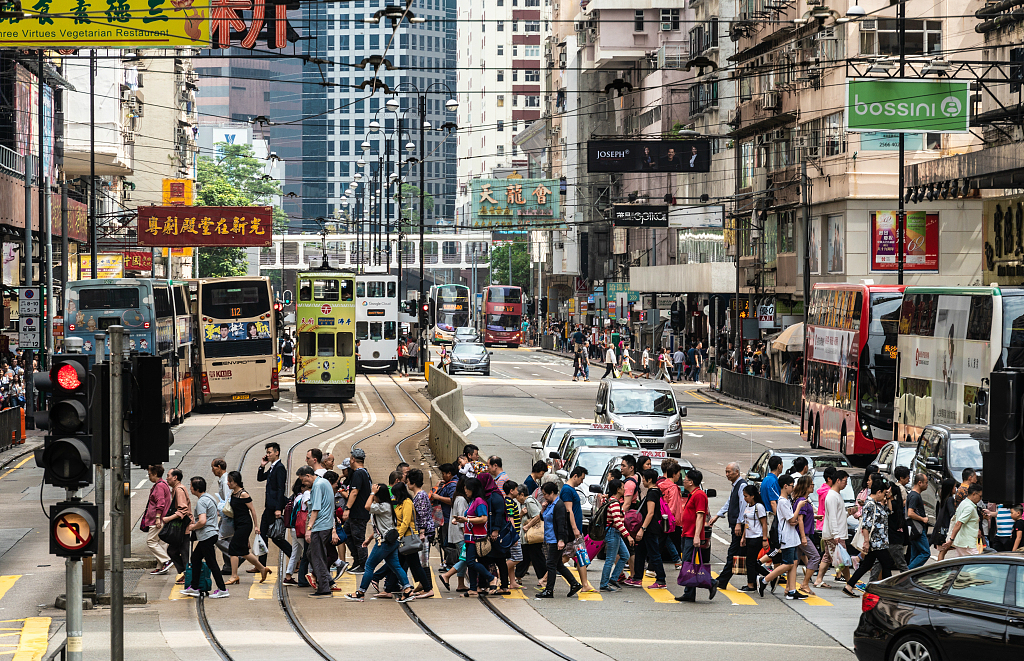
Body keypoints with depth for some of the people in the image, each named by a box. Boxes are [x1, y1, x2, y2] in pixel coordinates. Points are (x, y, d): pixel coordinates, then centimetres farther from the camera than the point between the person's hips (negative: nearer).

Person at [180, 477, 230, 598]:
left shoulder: (201, 502, -18)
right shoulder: (209, 498, 13)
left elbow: (202, 521, -29)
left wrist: (192, 527, -10)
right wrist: (195, 520, 22)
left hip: (207, 536, -11)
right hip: (211, 534, 11)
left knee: (211, 563, -6)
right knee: (195, 558, 17)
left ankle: (222, 589, -4)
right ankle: (194, 587, 22)